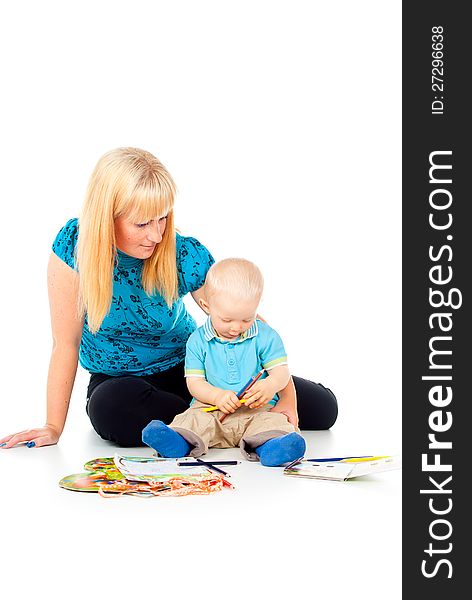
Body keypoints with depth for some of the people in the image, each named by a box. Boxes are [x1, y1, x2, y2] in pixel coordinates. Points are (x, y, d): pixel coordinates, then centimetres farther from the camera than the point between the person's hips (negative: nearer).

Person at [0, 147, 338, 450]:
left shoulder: (187, 256, -17)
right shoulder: (75, 244, -20)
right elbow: (66, 343, -14)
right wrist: (54, 427, -15)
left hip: (187, 367, 1)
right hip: (118, 379, -1)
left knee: (321, 407, -11)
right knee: (110, 407, -42)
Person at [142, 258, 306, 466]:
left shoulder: (265, 336, 4)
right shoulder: (198, 340, 5)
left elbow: (281, 372, 0)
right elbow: (194, 382, 2)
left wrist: (270, 386, -26)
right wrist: (217, 395, -20)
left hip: (258, 409, -1)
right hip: (211, 408, 2)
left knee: (273, 421, -33)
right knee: (192, 418, -28)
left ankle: (266, 445, -62)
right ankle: (181, 440, -55)